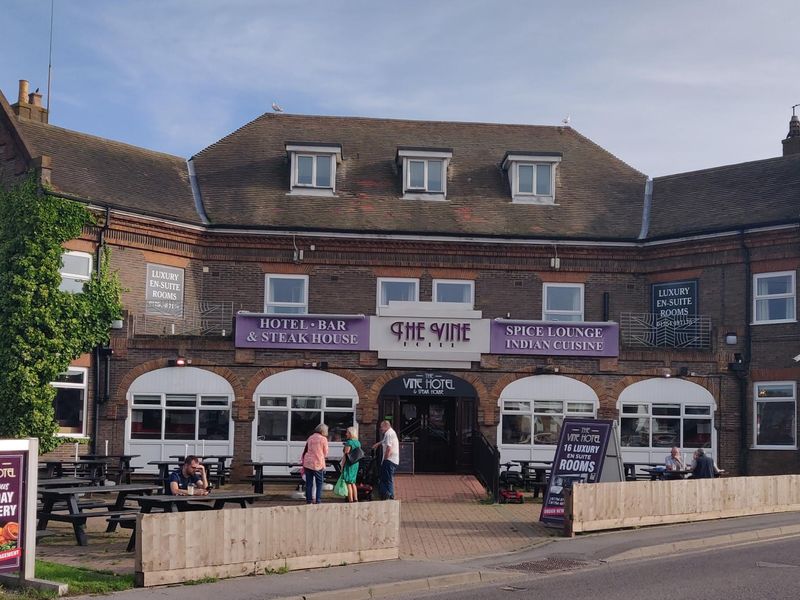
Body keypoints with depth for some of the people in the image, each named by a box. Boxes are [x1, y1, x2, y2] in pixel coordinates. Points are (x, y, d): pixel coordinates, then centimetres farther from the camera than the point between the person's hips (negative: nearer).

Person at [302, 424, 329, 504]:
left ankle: (309, 500, 9)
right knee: (319, 483, 8)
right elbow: (325, 454, 1)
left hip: (308, 463, 4)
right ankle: (318, 500, 4)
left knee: (309, 483, 9)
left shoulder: (310, 438, 10)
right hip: (318, 464, -4)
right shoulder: (323, 439, -4)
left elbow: (304, 452, 13)